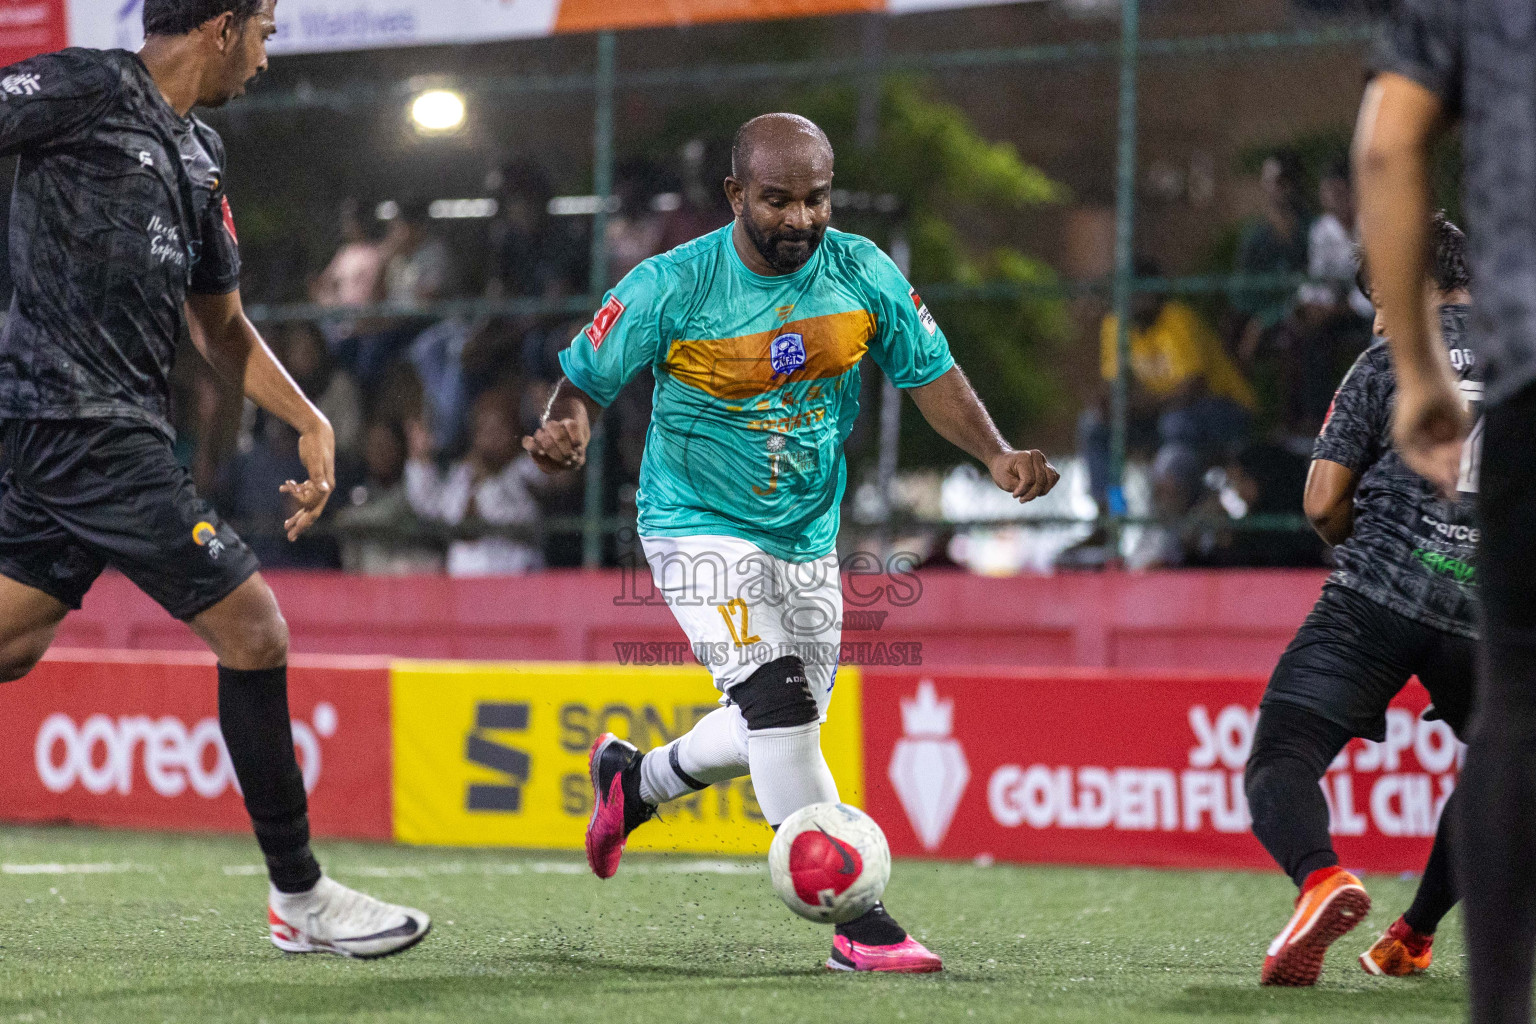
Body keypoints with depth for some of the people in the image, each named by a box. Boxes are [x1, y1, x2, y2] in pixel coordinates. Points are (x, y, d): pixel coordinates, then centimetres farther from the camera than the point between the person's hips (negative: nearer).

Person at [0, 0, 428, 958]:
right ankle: (299, 895, 4)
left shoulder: (200, 153, 21)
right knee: (252, 629, -5)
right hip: (82, 418, -9)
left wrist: (311, 423, 19)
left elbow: (220, 324, 28)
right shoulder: (84, 88, -7)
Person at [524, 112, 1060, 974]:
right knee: (779, 704, -22)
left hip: (808, 539, 6)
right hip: (699, 528, -6)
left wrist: (996, 454, -12)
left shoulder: (863, 274, -7)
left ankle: (631, 780, 43)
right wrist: (569, 428, -31)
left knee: (780, 732, 14)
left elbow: (929, 372, 3)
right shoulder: (669, 288, -17)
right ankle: (854, 921, -19)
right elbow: (586, 379, -8)